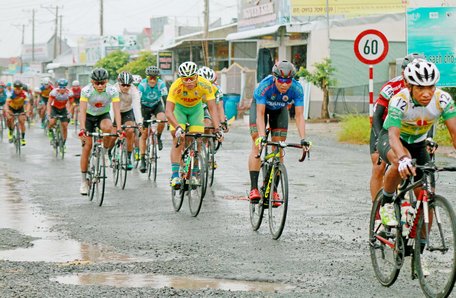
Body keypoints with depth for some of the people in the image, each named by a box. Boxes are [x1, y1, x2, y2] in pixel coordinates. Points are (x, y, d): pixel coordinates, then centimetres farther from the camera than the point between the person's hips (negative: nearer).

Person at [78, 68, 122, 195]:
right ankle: (84, 181, -1)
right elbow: (82, 111, -34)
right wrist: (82, 129, -47)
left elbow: (117, 111, -30)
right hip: (89, 116, 0)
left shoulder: (112, 91, -25)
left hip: (104, 115, 0)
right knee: (87, 146, -9)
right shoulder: (86, 91, -27)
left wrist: (118, 129, -43)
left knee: (108, 128, -35)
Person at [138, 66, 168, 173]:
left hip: (157, 105, 1)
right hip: (145, 106, -1)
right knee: (144, 134, -5)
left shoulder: (161, 84, -25)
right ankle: (142, 160, 2)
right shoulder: (142, 85, -28)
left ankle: (158, 137, -1)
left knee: (162, 120, -32)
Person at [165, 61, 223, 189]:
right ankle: (175, 175, -21)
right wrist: (177, 127, -54)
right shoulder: (176, 86, -36)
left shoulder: (205, 85, -32)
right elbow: (168, 111, -40)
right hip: (179, 107, -2)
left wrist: (217, 129, -42)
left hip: (196, 108, 2)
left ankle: (193, 174, 5)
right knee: (178, 140, -19)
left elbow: (212, 109, -31)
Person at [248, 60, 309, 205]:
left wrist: (303, 139, -41)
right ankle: (254, 188, -20)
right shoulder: (265, 86, -39)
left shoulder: (297, 89, -33)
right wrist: (262, 137, -50)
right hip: (260, 105, -2)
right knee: (257, 144, -16)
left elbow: (299, 116, -32)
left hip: (279, 109, 2)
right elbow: (260, 114, -39)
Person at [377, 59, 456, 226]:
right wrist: (403, 159, -64)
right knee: (401, 163, -39)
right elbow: (394, 136, -44)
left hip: (417, 143, 4)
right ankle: (386, 204, -15)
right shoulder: (399, 101, -34)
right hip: (389, 139, -4)